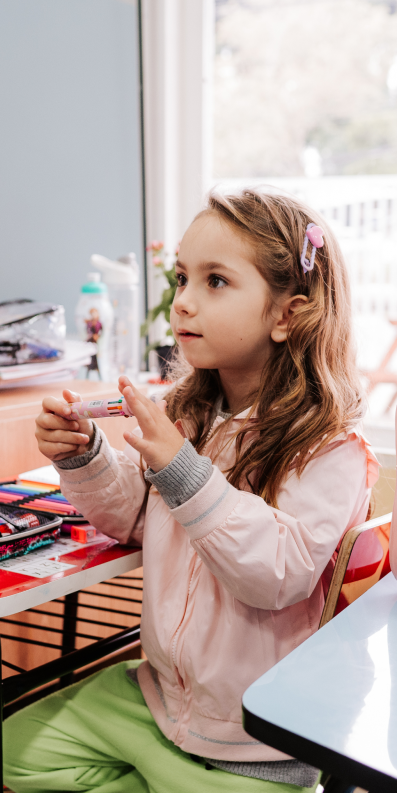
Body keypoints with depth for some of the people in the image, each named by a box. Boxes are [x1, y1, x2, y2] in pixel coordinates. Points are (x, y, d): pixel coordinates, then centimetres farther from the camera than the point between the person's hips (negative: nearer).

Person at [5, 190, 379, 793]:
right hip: (158, 692, 7)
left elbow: (280, 576, -29)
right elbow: (133, 517, 9)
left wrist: (185, 473, -36)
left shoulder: (328, 448, -20)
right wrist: (83, 458, -9)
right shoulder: (189, 412, 0)